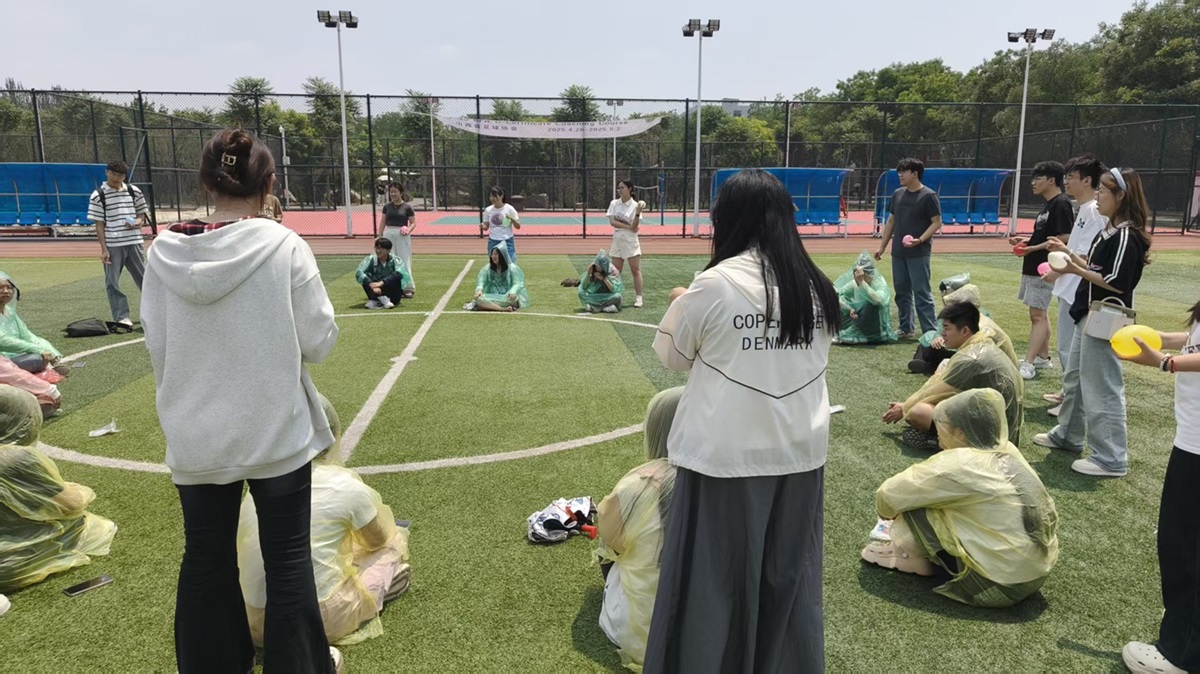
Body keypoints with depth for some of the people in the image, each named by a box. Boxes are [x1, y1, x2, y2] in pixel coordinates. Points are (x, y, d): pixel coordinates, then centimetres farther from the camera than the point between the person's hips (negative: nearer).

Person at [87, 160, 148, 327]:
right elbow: (99, 224, -3)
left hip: (134, 242, 2)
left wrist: (139, 222, -8)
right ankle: (122, 316, 9)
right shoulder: (98, 195, -3)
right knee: (113, 282, 2)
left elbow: (142, 213, 17)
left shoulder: (134, 191, 6)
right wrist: (104, 249, -9)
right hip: (112, 245, -2)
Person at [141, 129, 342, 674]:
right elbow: (319, 341, -10)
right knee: (288, 558, 11)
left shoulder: (165, 252, -5)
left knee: (205, 558, 19)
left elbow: (156, 346, 2)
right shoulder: (284, 246, -15)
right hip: (276, 430, -3)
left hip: (195, 435, 3)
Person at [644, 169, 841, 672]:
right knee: (789, 577, 18)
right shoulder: (816, 286, 1)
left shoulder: (716, 284, -14)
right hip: (799, 452, 5)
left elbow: (673, 355, 0)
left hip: (727, 455, -5)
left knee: (709, 578, 9)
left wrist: (682, 305, 18)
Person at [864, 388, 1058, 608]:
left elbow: (890, 494, -12)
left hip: (1002, 583, -8)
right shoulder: (1007, 452, 4)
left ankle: (912, 557, 15)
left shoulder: (959, 464, -18)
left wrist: (888, 512, 12)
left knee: (914, 501, -7)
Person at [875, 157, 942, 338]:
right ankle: (907, 329, 21)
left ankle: (930, 332, -2)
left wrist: (920, 240, -23)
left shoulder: (928, 196, -8)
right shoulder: (897, 194, 10)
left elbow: (937, 223, -10)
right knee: (902, 292, 11)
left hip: (918, 254, -6)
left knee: (922, 293, -6)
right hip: (898, 253, 7)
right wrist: (882, 246, 13)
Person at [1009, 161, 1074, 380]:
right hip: (1034, 267, 10)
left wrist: (1033, 248, -21)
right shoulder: (1049, 205, 16)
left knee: (1037, 315, -11)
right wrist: (1026, 240, 10)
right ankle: (1043, 357, 25)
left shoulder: (1061, 204, -14)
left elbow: (1064, 238, -21)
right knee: (1040, 314, 15)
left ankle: (1028, 365, -12)